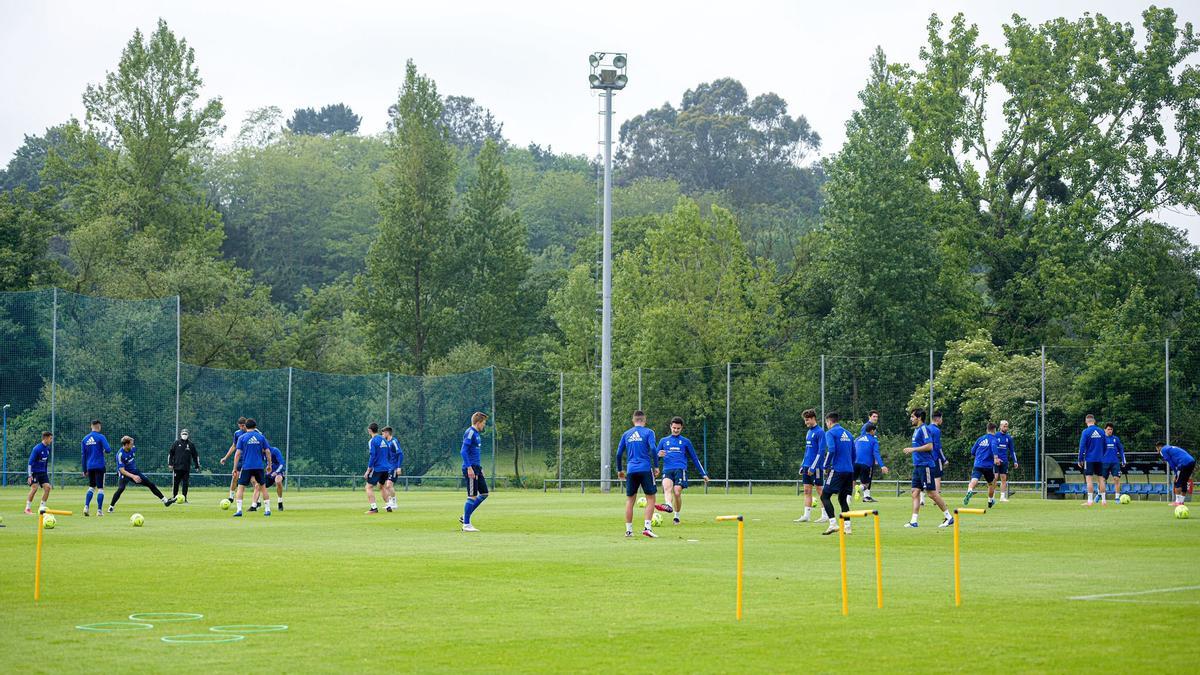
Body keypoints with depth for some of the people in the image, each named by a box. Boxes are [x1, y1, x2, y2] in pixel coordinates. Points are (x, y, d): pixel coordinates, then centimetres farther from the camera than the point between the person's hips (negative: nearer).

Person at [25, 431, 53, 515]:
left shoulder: (47, 449, 7)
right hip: (34, 472, -7)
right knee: (34, 488, -17)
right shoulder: (37, 449, -16)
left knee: (47, 487, -6)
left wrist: (47, 473, 20)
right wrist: (30, 475, -21)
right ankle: (27, 509, -8)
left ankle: (42, 507, 4)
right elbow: (30, 462, -17)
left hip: (43, 472, 7)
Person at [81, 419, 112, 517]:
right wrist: (104, 451, 10)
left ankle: (86, 506, -2)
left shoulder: (85, 439, 9)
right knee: (100, 488, 1)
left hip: (90, 467, 5)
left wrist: (84, 470, 16)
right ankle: (99, 510, -2)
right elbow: (108, 450, -16)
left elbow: (83, 456, 11)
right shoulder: (100, 437, -7)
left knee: (91, 487, 16)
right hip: (100, 466, -5)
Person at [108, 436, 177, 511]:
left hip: (134, 471, 6)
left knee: (151, 484, 3)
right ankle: (111, 507, -17)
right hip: (125, 474, -6)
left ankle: (165, 500, 11)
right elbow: (121, 470, -28)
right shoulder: (120, 454, -25)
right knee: (121, 488, -32)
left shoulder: (132, 449, -6)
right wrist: (133, 476, -38)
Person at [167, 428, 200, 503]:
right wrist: (170, 463, -1)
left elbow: (195, 455, 14)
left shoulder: (191, 445, 9)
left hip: (186, 468, 1)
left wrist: (197, 466, 10)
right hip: (177, 467, -1)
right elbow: (170, 453, 8)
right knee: (175, 483, 0)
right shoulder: (176, 443, 7)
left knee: (185, 484, -1)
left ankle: (184, 499, 4)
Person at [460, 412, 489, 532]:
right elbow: (463, 451, -19)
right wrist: (469, 468, -23)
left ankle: (465, 517, 15)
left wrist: (480, 468, 25)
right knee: (472, 496, -7)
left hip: (476, 469, 10)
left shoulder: (477, 434, 17)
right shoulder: (470, 433, -12)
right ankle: (466, 524, -1)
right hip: (471, 469, -10)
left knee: (484, 493, 10)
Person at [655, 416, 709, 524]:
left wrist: (703, 474, 18)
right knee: (667, 487, -30)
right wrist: (659, 455, 0)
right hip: (667, 470, 1)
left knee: (677, 492, -19)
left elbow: (695, 459, 22)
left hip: (680, 469, -1)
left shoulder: (685, 442, 18)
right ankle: (669, 506, -54)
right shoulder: (664, 441, 22)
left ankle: (676, 515, 0)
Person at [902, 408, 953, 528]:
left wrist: (913, 449, -18)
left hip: (925, 465, -10)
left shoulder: (924, 429, -12)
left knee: (932, 493, -7)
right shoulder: (916, 430, 17)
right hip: (918, 465, 10)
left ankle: (949, 517, 1)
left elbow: (929, 446, -20)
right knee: (915, 492, 3)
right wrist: (911, 451, 16)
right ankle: (914, 521, 1)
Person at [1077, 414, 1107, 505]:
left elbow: (1082, 446, -9)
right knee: (1101, 479, 9)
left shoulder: (1086, 431, -7)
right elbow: (1104, 446, 15)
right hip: (1099, 459, 4)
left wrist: (1080, 460, -4)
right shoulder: (1101, 431, 7)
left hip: (1089, 459, -4)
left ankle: (1089, 501, -11)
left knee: (1089, 479, -5)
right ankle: (1103, 500, 10)